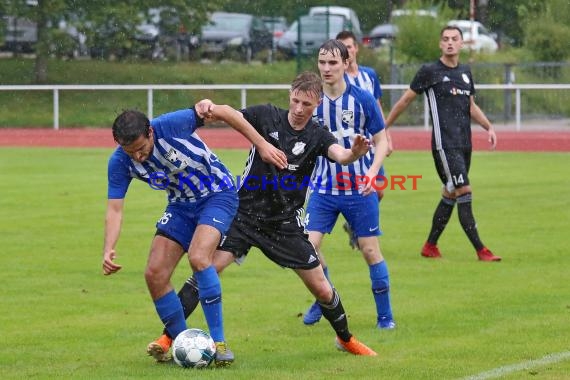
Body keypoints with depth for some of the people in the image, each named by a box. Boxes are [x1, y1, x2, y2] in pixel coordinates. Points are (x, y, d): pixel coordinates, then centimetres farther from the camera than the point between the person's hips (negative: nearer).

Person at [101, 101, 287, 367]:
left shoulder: (170, 125, -29)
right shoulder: (119, 162, -16)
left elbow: (223, 112, -19)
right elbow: (114, 208, -14)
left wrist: (262, 145, -17)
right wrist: (108, 251, -31)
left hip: (217, 194, -6)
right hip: (181, 205, 6)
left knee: (198, 257, -29)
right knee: (154, 274, -5)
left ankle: (219, 343, -22)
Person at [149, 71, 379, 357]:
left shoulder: (317, 136, -7)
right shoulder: (266, 116, -7)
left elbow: (340, 156, -26)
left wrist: (354, 153, -50)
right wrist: (209, 109, -40)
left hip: (286, 223, 1)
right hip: (246, 214, -1)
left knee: (322, 290, 5)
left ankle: (346, 339, 32)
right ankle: (168, 336, -8)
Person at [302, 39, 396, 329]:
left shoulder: (362, 99, -8)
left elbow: (381, 141, -1)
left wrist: (373, 172, -17)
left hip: (359, 188, -2)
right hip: (324, 189, 2)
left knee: (370, 251, 0)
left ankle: (385, 315, 14)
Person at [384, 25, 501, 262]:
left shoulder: (465, 72, 14)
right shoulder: (430, 72, -4)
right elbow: (405, 100, 3)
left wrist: (489, 127, 12)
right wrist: (383, 128, 7)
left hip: (464, 144, 7)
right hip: (444, 143, -7)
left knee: (450, 196, 10)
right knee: (464, 193, -13)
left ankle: (430, 246, 22)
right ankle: (481, 251, -14)